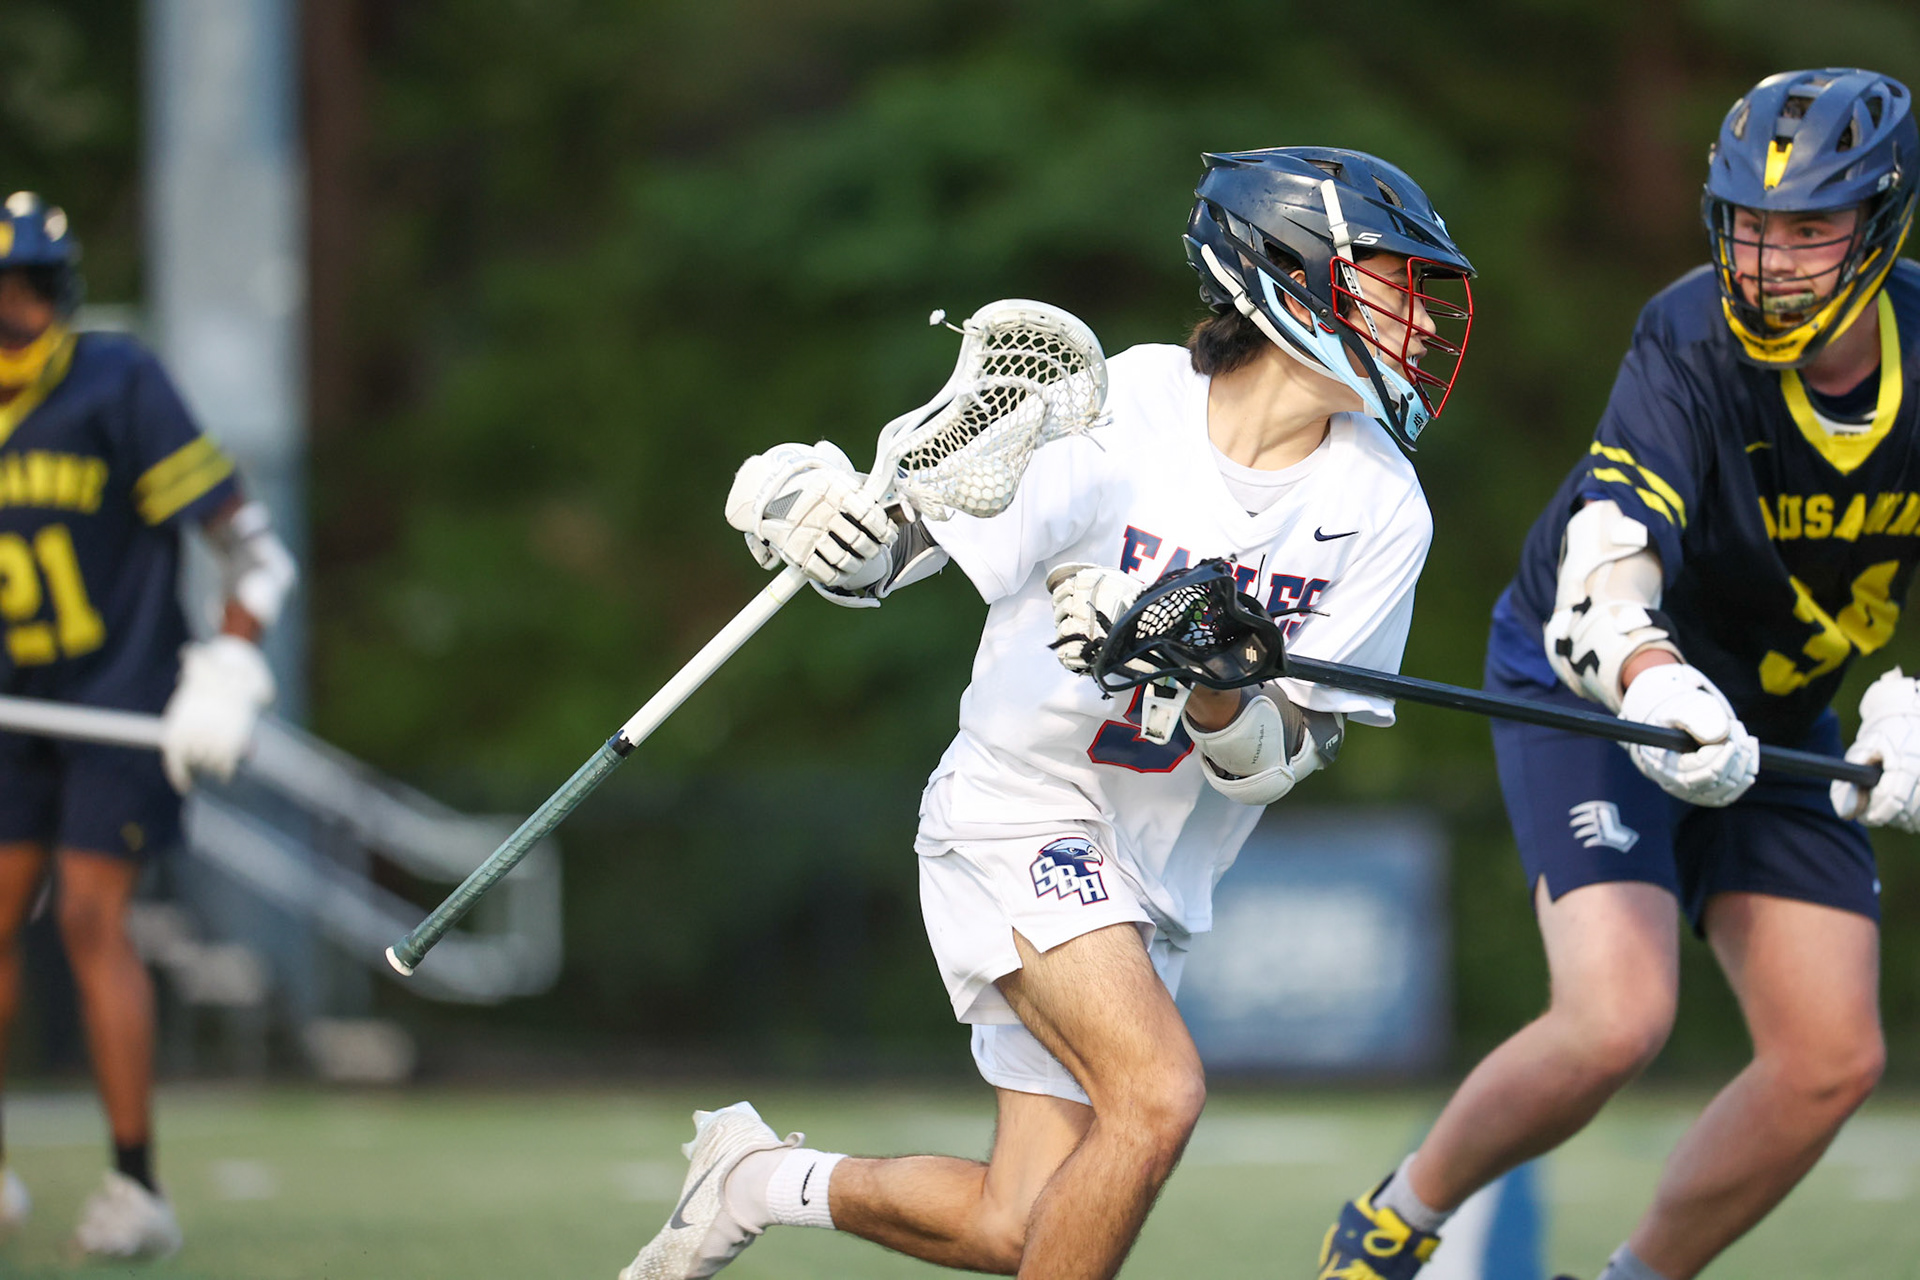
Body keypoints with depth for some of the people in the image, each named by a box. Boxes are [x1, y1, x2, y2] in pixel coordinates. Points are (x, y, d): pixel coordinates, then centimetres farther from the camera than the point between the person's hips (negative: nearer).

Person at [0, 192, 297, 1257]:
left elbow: (251, 548, -10)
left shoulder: (120, 386, -11)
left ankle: (138, 1189, -10)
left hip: (129, 707, -6)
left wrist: (226, 676, -19)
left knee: (91, 919, -14)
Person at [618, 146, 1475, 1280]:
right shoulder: (1107, 415, -17)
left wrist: (1218, 687, -31)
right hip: (1020, 803, -5)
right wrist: (819, 507, -31)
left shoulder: (1381, 512, -8)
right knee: (1160, 1094, -28)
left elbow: (1275, 763, -9)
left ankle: (763, 1178, 29)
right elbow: (886, 549, -8)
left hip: (1157, 876, 5)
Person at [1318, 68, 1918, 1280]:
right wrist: (1659, 686, -61)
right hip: (1590, 686, -5)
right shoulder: (1692, 342, -27)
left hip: (1777, 713, 5)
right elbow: (1599, 587, -40)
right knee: (1620, 1017, -23)